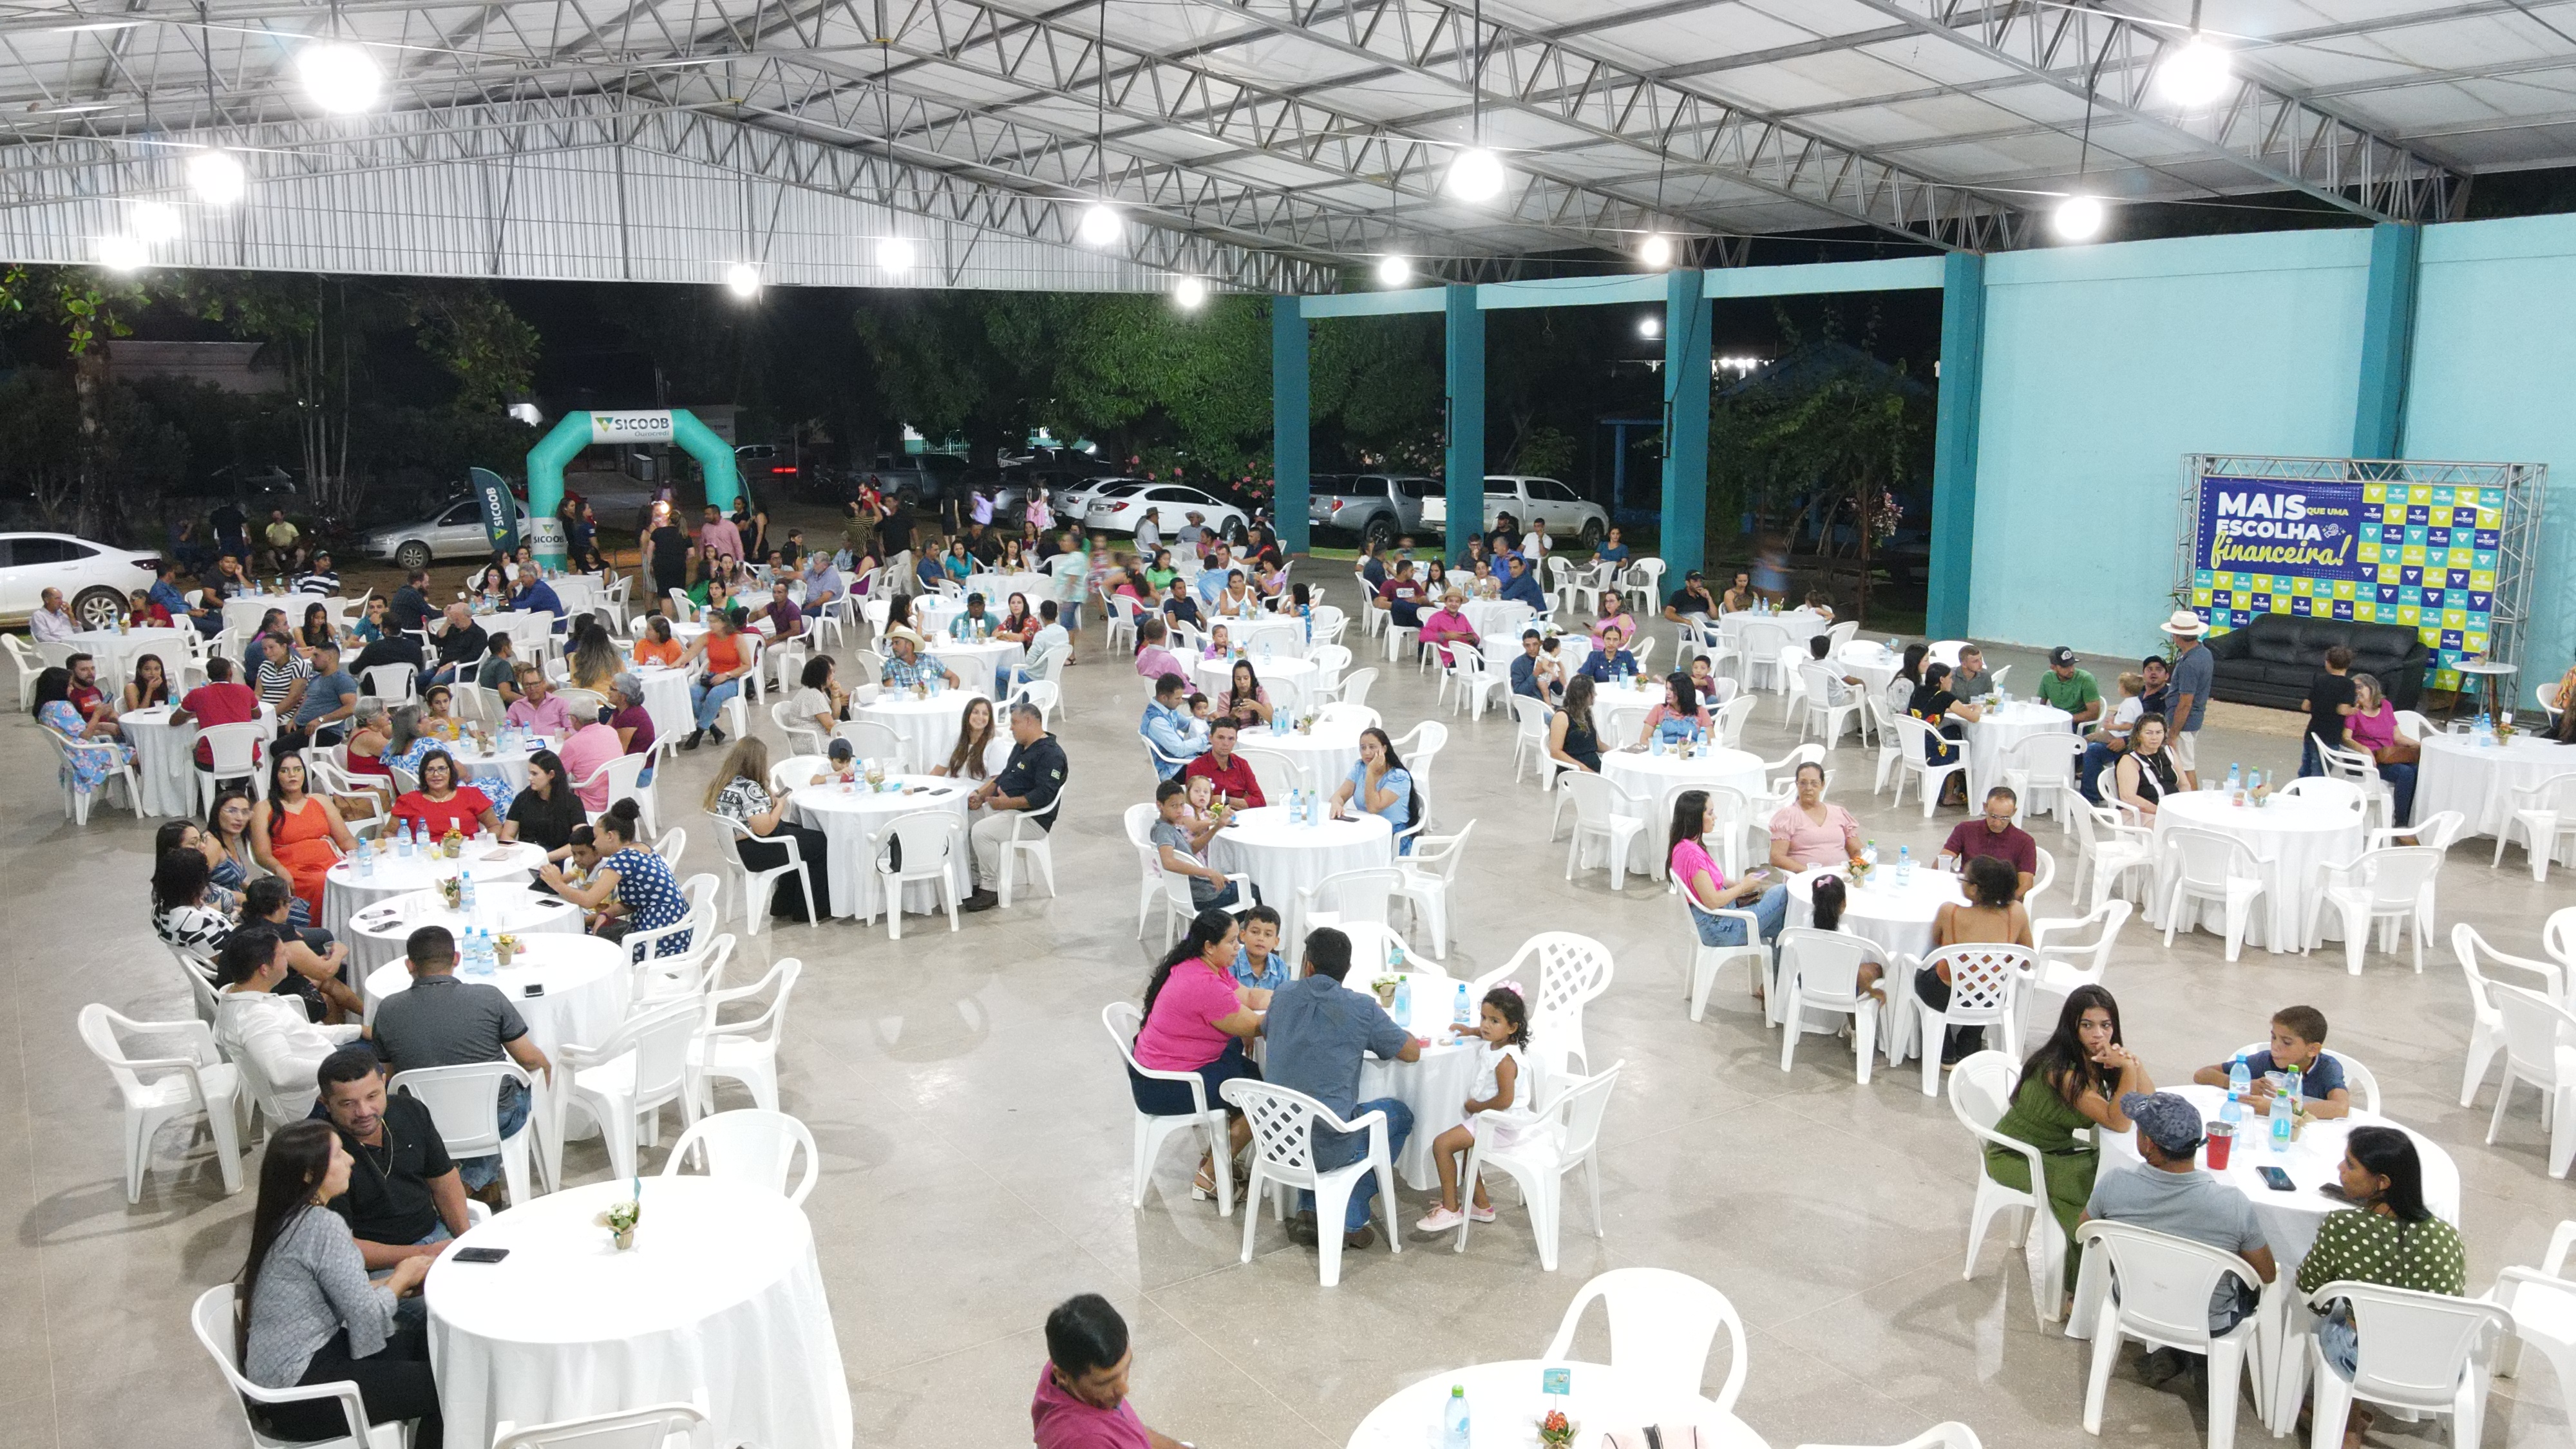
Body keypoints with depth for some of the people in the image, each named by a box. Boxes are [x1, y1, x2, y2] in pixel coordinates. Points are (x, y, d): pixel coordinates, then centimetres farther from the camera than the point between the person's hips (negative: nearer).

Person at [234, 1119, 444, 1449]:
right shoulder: (322, 1226, -21)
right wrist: (403, 1277, -1)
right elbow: (367, 1315, -18)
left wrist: (394, 1283, 6)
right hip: (298, 1394, -9)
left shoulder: (284, 1217, 7)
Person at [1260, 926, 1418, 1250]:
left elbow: (1262, 1029, 26)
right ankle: (1349, 1220, 20)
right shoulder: (1362, 1008, -10)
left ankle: (1309, 1210, 29)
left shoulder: (1284, 996, 3)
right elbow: (1413, 1052, 1)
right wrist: (1381, 1029, 19)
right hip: (1325, 1148, -5)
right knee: (1399, 1115, 22)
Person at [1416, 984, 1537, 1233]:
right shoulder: (1494, 1044, 2)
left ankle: (1451, 1210, -3)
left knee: (1442, 1144, -13)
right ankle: (1481, 1205, 35)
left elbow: (1505, 1100, -31)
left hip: (1501, 1124, -11)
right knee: (1463, 1147, 28)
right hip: (1493, 1119, 11)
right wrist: (1470, 1031, 15)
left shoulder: (1505, 1060, -27)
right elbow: (1486, 1033, 29)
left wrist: (1476, 1106, -17)